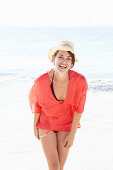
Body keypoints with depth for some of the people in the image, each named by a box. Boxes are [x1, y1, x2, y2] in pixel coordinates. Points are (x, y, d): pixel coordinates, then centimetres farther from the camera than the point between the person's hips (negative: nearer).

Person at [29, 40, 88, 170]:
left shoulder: (80, 81, -22)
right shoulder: (41, 81, -24)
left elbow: (78, 109, -9)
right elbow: (34, 101, -2)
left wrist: (72, 134, -5)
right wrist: (35, 126, 6)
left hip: (66, 125, 1)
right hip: (46, 124, -1)